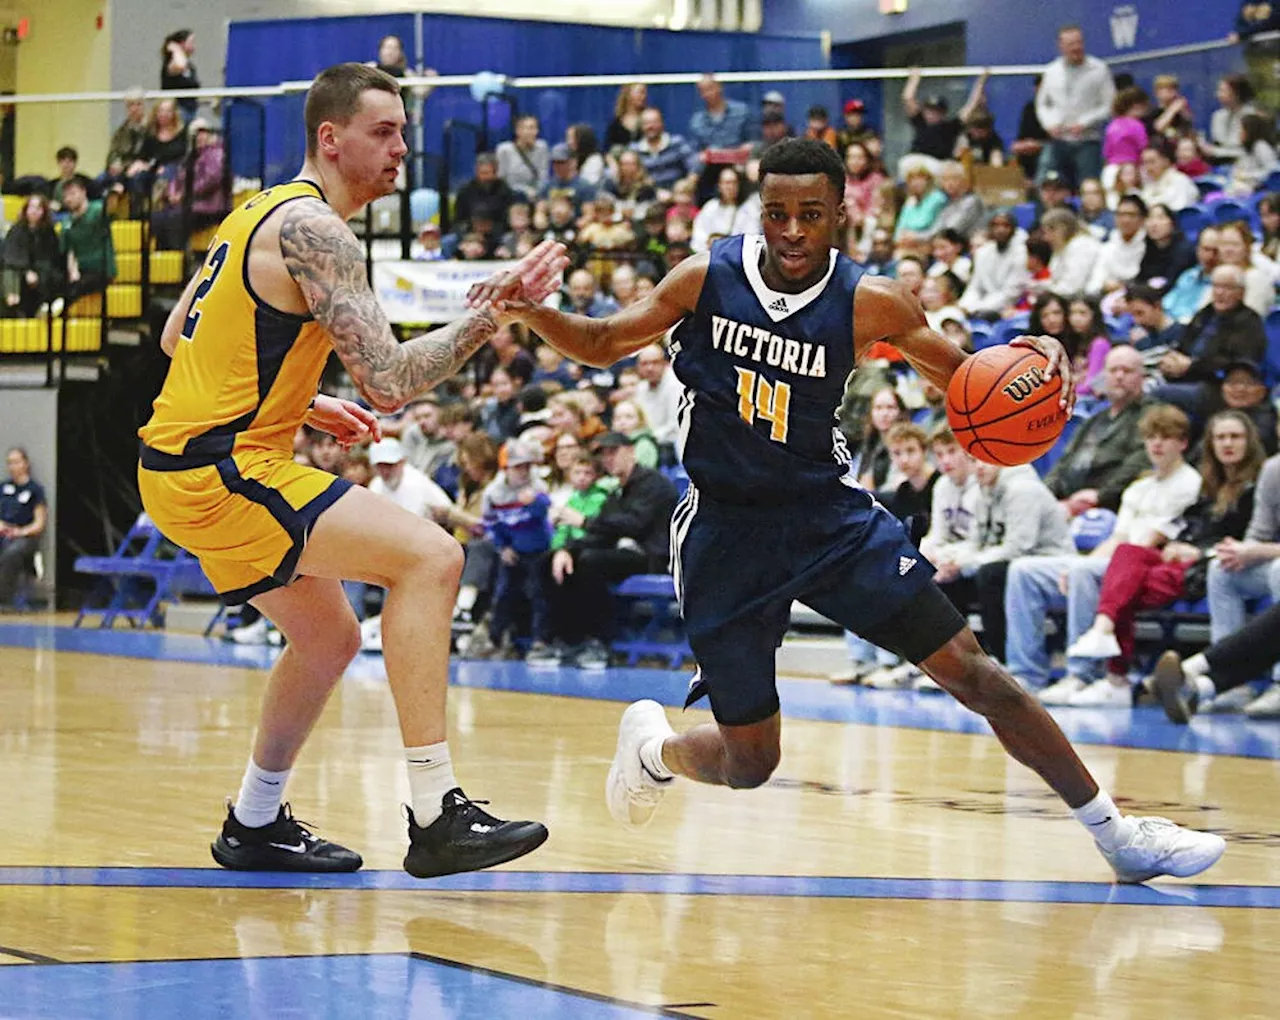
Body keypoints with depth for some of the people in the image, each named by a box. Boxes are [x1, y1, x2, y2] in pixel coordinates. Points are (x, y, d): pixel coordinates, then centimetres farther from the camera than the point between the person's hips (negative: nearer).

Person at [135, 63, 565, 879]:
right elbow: (389, 383, -21)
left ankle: (257, 825, 34)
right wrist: (493, 313, -16)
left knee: (331, 637, 22)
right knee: (429, 556, -19)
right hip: (222, 473, -11)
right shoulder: (316, 232, -15)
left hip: (184, 462, 11)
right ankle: (435, 816, -23)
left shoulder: (263, 215, 16)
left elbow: (178, 338, 25)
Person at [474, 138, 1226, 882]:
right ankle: (654, 746, 38)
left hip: (829, 514, 1)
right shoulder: (706, 280, -10)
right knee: (749, 763, 2)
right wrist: (528, 312, -17)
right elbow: (601, 346, 3)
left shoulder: (868, 303, -11)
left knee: (971, 669, -7)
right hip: (726, 533, -1)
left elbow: (961, 376, 1)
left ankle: (1118, 836, 2)